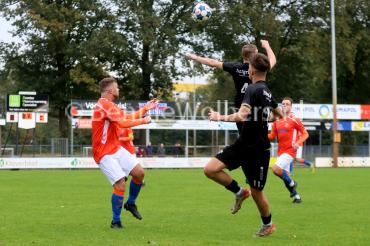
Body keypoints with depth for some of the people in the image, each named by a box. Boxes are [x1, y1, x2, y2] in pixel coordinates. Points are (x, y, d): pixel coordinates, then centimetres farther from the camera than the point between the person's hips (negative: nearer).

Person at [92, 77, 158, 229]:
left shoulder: (109, 105, 14)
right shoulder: (104, 105, -19)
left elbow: (127, 117, 25)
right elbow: (123, 123, -27)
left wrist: (145, 109, 25)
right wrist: (143, 121, -14)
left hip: (116, 149, 10)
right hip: (105, 154, -10)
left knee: (139, 172, 3)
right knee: (120, 183, -18)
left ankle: (131, 203, 25)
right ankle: (115, 221, -4)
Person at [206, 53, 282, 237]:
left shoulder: (253, 89, -18)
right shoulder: (266, 91, 10)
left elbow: (241, 116, -32)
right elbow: (279, 114, 26)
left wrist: (220, 117, -17)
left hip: (257, 150, -8)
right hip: (243, 144, 8)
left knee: (256, 192, 7)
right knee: (210, 169, -4)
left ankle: (268, 225, 27)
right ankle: (239, 192, 13)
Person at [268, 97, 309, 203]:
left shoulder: (294, 120, -7)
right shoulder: (277, 121, 10)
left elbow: (305, 134, -4)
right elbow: (272, 136, 14)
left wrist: (298, 143, -20)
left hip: (290, 151, -6)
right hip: (280, 151, 7)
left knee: (276, 168, -23)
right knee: (285, 175, 7)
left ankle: (292, 183, -1)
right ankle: (296, 196, 21)